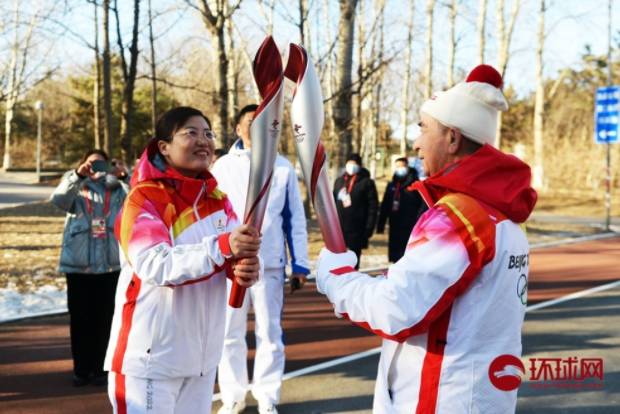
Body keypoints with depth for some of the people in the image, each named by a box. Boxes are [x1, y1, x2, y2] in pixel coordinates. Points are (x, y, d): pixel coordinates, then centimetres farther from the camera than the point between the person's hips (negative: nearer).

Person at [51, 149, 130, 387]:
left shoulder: (117, 190, 7)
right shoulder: (76, 190, 7)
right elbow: (59, 199, -13)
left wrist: (124, 177, -26)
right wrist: (77, 175, -28)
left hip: (110, 265, 0)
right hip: (78, 265, 0)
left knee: (105, 319, 3)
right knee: (79, 319, 4)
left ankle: (101, 368, 14)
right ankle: (81, 369, 15)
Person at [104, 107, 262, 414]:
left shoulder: (217, 199, 8)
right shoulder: (143, 198, -13)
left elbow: (234, 253, -3)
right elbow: (155, 265, -27)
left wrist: (245, 267, -26)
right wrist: (221, 247, -37)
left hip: (201, 354, 7)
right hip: (151, 356, -7)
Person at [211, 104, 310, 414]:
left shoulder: (283, 167, 4)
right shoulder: (223, 166, 3)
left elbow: (295, 218, 6)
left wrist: (299, 264, 2)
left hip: (270, 264, 0)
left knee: (269, 334, 6)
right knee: (230, 333, 7)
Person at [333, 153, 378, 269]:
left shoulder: (366, 182, -4)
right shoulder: (339, 181, 12)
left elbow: (373, 206, -9)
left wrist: (369, 227, -14)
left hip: (356, 229, -5)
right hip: (338, 228, 5)